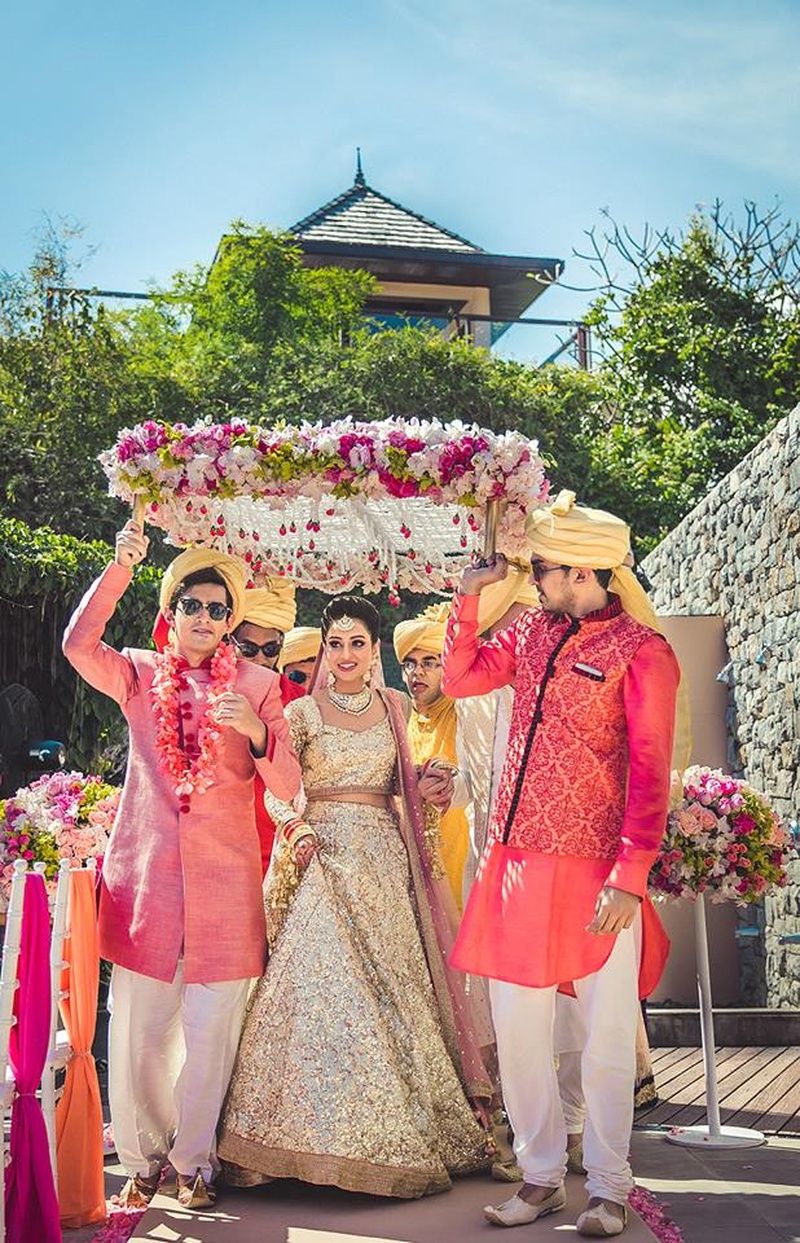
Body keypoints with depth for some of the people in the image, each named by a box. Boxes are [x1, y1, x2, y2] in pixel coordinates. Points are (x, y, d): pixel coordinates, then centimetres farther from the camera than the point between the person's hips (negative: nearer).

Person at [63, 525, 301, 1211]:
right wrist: (120, 567, -19)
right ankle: (144, 1158, 21)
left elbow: (288, 785, -1)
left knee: (211, 1029, 3)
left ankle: (194, 1161, 21)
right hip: (145, 866, 0)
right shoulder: (139, 674, 8)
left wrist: (256, 731, -19)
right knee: (138, 1026, 3)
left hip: (224, 876, 0)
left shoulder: (257, 684, 6)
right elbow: (78, 644, -12)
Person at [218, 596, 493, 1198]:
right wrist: (295, 830, -23)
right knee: (323, 985, -11)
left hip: (384, 859, 3)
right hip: (324, 857, -3)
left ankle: (394, 1134, 12)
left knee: (391, 986, 2)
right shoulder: (302, 712, 3)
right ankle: (328, 1133, -3)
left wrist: (428, 790, 3)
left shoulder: (393, 706, 13)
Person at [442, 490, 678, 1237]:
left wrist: (630, 877, -18)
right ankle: (540, 1178, 25)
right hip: (516, 863, 6)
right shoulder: (531, 632, 11)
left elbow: (650, 775, -13)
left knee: (606, 1036, 3)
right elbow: (459, 678, 16)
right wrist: (468, 597, 6)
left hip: (591, 874, -6)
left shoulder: (639, 651, -9)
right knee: (517, 1031, 10)